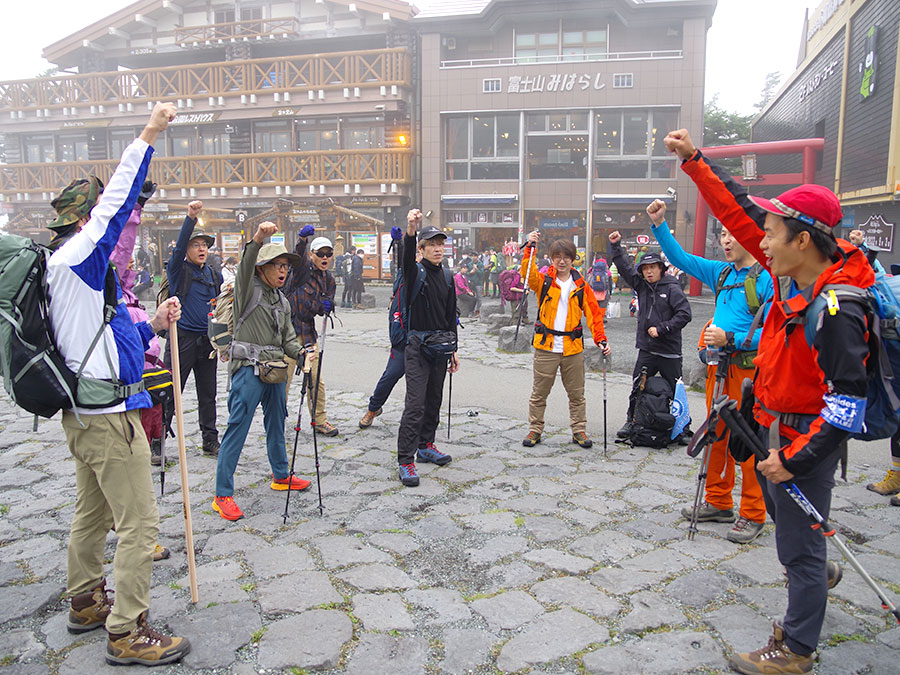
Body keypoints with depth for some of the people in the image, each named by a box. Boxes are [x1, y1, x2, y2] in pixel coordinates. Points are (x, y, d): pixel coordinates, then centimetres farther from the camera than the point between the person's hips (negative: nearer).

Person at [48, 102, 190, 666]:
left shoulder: (78, 270, 15)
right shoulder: (75, 259, -15)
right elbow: (118, 202, -20)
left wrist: (153, 327, 6)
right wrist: (148, 137, -15)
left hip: (87, 413, 10)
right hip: (108, 415, -10)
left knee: (94, 514, 22)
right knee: (140, 523, -5)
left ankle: (86, 603, 38)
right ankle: (128, 634, 5)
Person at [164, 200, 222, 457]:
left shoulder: (215, 275, 13)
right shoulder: (178, 270, -2)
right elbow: (179, 246, -19)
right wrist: (191, 217, -31)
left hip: (208, 340, 5)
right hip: (182, 337, -5)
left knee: (208, 394, 11)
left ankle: (210, 442, 20)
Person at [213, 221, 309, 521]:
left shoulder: (283, 302, 15)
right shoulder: (248, 289, -5)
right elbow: (245, 267, -27)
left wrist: (302, 354, -6)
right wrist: (258, 239, -44)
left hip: (275, 371, 7)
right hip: (249, 369, -7)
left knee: (276, 426, 19)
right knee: (237, 430, -6)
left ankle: (281, 476, 36)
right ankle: (222, 495, -1)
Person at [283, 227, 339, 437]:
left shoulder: (329, 280, 12)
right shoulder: (303, 267, -5)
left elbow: (325, 308, 10)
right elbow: (298, 255, -28)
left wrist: (326, 306, -14)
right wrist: (303, 238, -48)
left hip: (307, 331, 6)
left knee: (316, 380, 8)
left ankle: (319, 421, 21)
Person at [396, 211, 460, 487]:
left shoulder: (447, 276, 12)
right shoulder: (416, 272, -6)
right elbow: (406, 260, -32)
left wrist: (453, 349, 15)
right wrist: (410, 231, -50)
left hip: (440, 346, 7)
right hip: (418, 344, -6)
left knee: (434, 400, 15)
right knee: (416, 403, -10)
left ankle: (426, 446, 31)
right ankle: (405, 461, -4)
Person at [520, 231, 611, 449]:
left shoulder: (581, 285, 6)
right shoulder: (544, 281, 1)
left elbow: (593, 313, 5)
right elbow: (527, 273, -20)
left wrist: (601, 340, -5)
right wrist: (531, 248, -28)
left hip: (573, 347, 2)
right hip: (546, 346, -2)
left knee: (577, 394, 11)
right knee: (539, 393, 7)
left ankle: (579, 431, 24)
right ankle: (535, 430, 20)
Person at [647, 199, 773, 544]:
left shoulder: (767, 279, -9)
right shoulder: (721, 273, 12)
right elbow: (681, 258, 14)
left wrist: (731, 339, -21)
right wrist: (659, 225, 4)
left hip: (749, 367, -7)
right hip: (718, 365, 7)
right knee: (718, 436, 14)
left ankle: (753, 515, 11)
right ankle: (718, 503, 28)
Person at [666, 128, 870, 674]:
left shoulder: (836, 311, -27)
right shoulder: (794, 275, -2)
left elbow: (847, 403, -27)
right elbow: (741, 211, 4)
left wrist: (795, 460, -25)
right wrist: (695, 161, 3)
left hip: (808, 440, -8)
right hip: (776, 428, 9)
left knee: (799, 547, 6)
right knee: (783, 516, 28)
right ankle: (819, 575, 56)